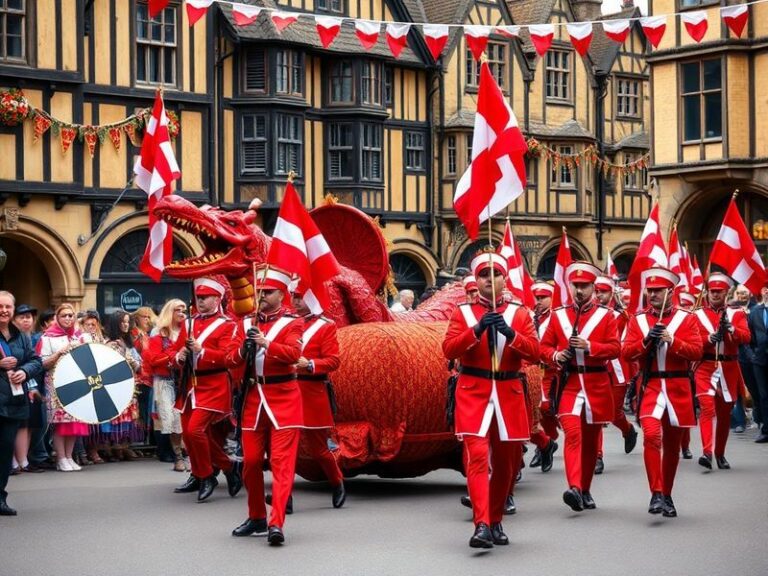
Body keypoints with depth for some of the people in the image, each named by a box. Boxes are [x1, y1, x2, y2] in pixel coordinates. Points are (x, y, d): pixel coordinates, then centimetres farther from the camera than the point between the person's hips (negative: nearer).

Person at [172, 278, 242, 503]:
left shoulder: (226, 325, -4)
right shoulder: (189, 323, 14)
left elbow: (228, 357, -15)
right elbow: (176, 352, 18)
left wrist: (201, 350, -27)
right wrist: (179, 357, -5)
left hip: (213, 387, -7)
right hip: (190, 385, 7)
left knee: (195, 429, -18)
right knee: (188, 433, 10)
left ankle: (206, 476, 1)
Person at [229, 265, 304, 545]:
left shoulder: (292, 323, -1)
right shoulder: (246, 323, 12)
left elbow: (293, 353, -18)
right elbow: (234, 358, 7)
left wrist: (267, 344, -34)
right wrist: (244, 349, -15)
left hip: (283, 399, -5)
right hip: (253, 399, 5)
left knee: (282, 462, -10)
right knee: (250, 461, 8)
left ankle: (276, 523, -15)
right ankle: (257, 518, 23)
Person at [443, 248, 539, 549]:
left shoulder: (519, 313, 8)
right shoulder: (463, 312, 5)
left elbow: (534, 352, -2)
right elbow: (449, 349, -6)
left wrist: (509, 333, -18)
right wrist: (477, 329, -19)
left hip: (509, 393, 3)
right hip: (473, 392, -3)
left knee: (505, 461, 10)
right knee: (477, 456, -17)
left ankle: (495, 522, 25)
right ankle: (481, 525, -24)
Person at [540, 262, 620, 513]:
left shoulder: (606, 315, 3)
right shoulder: (558, 315, 7)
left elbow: (615, 348, -5)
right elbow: (545, 346, 10)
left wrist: (589, 346, -19)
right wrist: (556, 356, -12)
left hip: (597, 386, 1)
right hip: (569, 384, -1)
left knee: (590, 439, 10)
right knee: (572, 433, -18)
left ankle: (586, 490, 22)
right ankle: (574, 488, -29)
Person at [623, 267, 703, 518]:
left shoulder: (687, 318, 3)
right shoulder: (637, 320, 6)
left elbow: (697, 352, -6)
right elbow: (627, 353, 0)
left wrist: (671, 340, -19)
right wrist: (647, 340, -16)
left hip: (678, 389, 1)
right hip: (650, 387, -1)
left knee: (672, 445, 11)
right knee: (651, 435, -23)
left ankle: (667, 496, 26)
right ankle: (656, 494, -19)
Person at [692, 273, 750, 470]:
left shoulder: (737, 313, 7)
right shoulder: (697, 315, 5)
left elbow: (746, 337, -7)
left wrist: (730, 328, -26)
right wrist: (710, 338, -20)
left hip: (729, 370, 2)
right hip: (705, 368, -2)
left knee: (725, 414, 10)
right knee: (707, 408, -18)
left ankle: (720, 454, 23)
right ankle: (707, 452, -26)